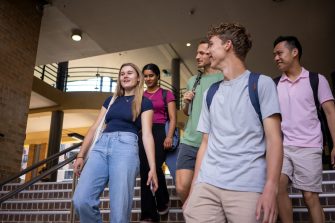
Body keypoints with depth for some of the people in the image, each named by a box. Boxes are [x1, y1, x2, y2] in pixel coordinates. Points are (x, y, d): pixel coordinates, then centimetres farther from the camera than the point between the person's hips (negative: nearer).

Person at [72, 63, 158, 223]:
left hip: (126, 146, -4)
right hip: (101, 146, 4)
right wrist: (81, 155, 15)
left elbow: (147, 134, 2)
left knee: (119, 209, -10)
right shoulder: (111, 100, 25)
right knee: (81, 200, -12)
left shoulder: (144, 103, 12)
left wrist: (152, 167, -8)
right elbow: (95, 128, 22)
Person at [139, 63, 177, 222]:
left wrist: (169, 136, -12)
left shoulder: (166, 94, 7)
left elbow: (172, 118, 1)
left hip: (160, 132, -3)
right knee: (144, 172, 0)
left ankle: (163, 202, 17)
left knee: (156, 168, -13)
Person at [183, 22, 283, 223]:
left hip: (247, 187, -4)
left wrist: (271, 188, -16)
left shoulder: (261, 83, 3)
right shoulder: (210, 93, 18)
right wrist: (194, 189, 11)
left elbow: (274, 139, -5)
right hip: (207, 185, 4)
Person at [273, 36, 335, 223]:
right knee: (278, 186, -13)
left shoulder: (316, 80, 3)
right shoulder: (275, 85, 11)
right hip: (282, 146, 3)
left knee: (310, 195, 0)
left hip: (308, 147, -2)